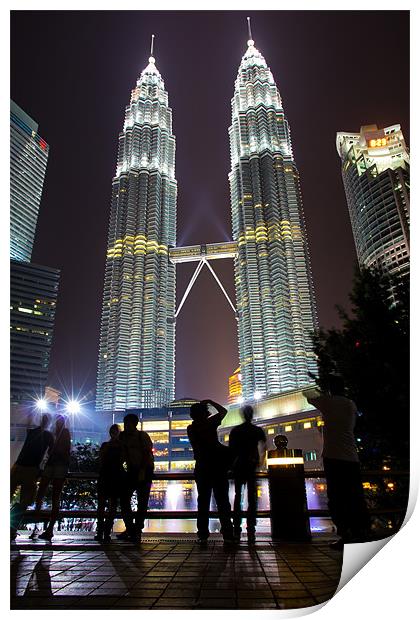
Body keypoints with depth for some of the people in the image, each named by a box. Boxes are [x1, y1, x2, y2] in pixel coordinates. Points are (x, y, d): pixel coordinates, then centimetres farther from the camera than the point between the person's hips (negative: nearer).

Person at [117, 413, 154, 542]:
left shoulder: (142, 436, -9)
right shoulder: (123, 437, 5)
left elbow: (148, 454, -14)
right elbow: (123, 455, 10)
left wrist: (142, 471, -20)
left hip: (145, 471, -5)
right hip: (131, 471, 5)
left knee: (142, 502, -1)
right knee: (124, 499, 0)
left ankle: (137, 531, 8)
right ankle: (130, 529, 10)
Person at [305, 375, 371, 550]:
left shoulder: (328, 401, -1)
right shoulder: (351, 405, 12)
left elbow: (310, 397, 14)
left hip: (333, 457, -5)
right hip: (352, 458, 5)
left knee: (337, 497, -3)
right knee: (355, 497, 8)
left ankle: (345, 535, -6)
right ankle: (362, 534, 8)